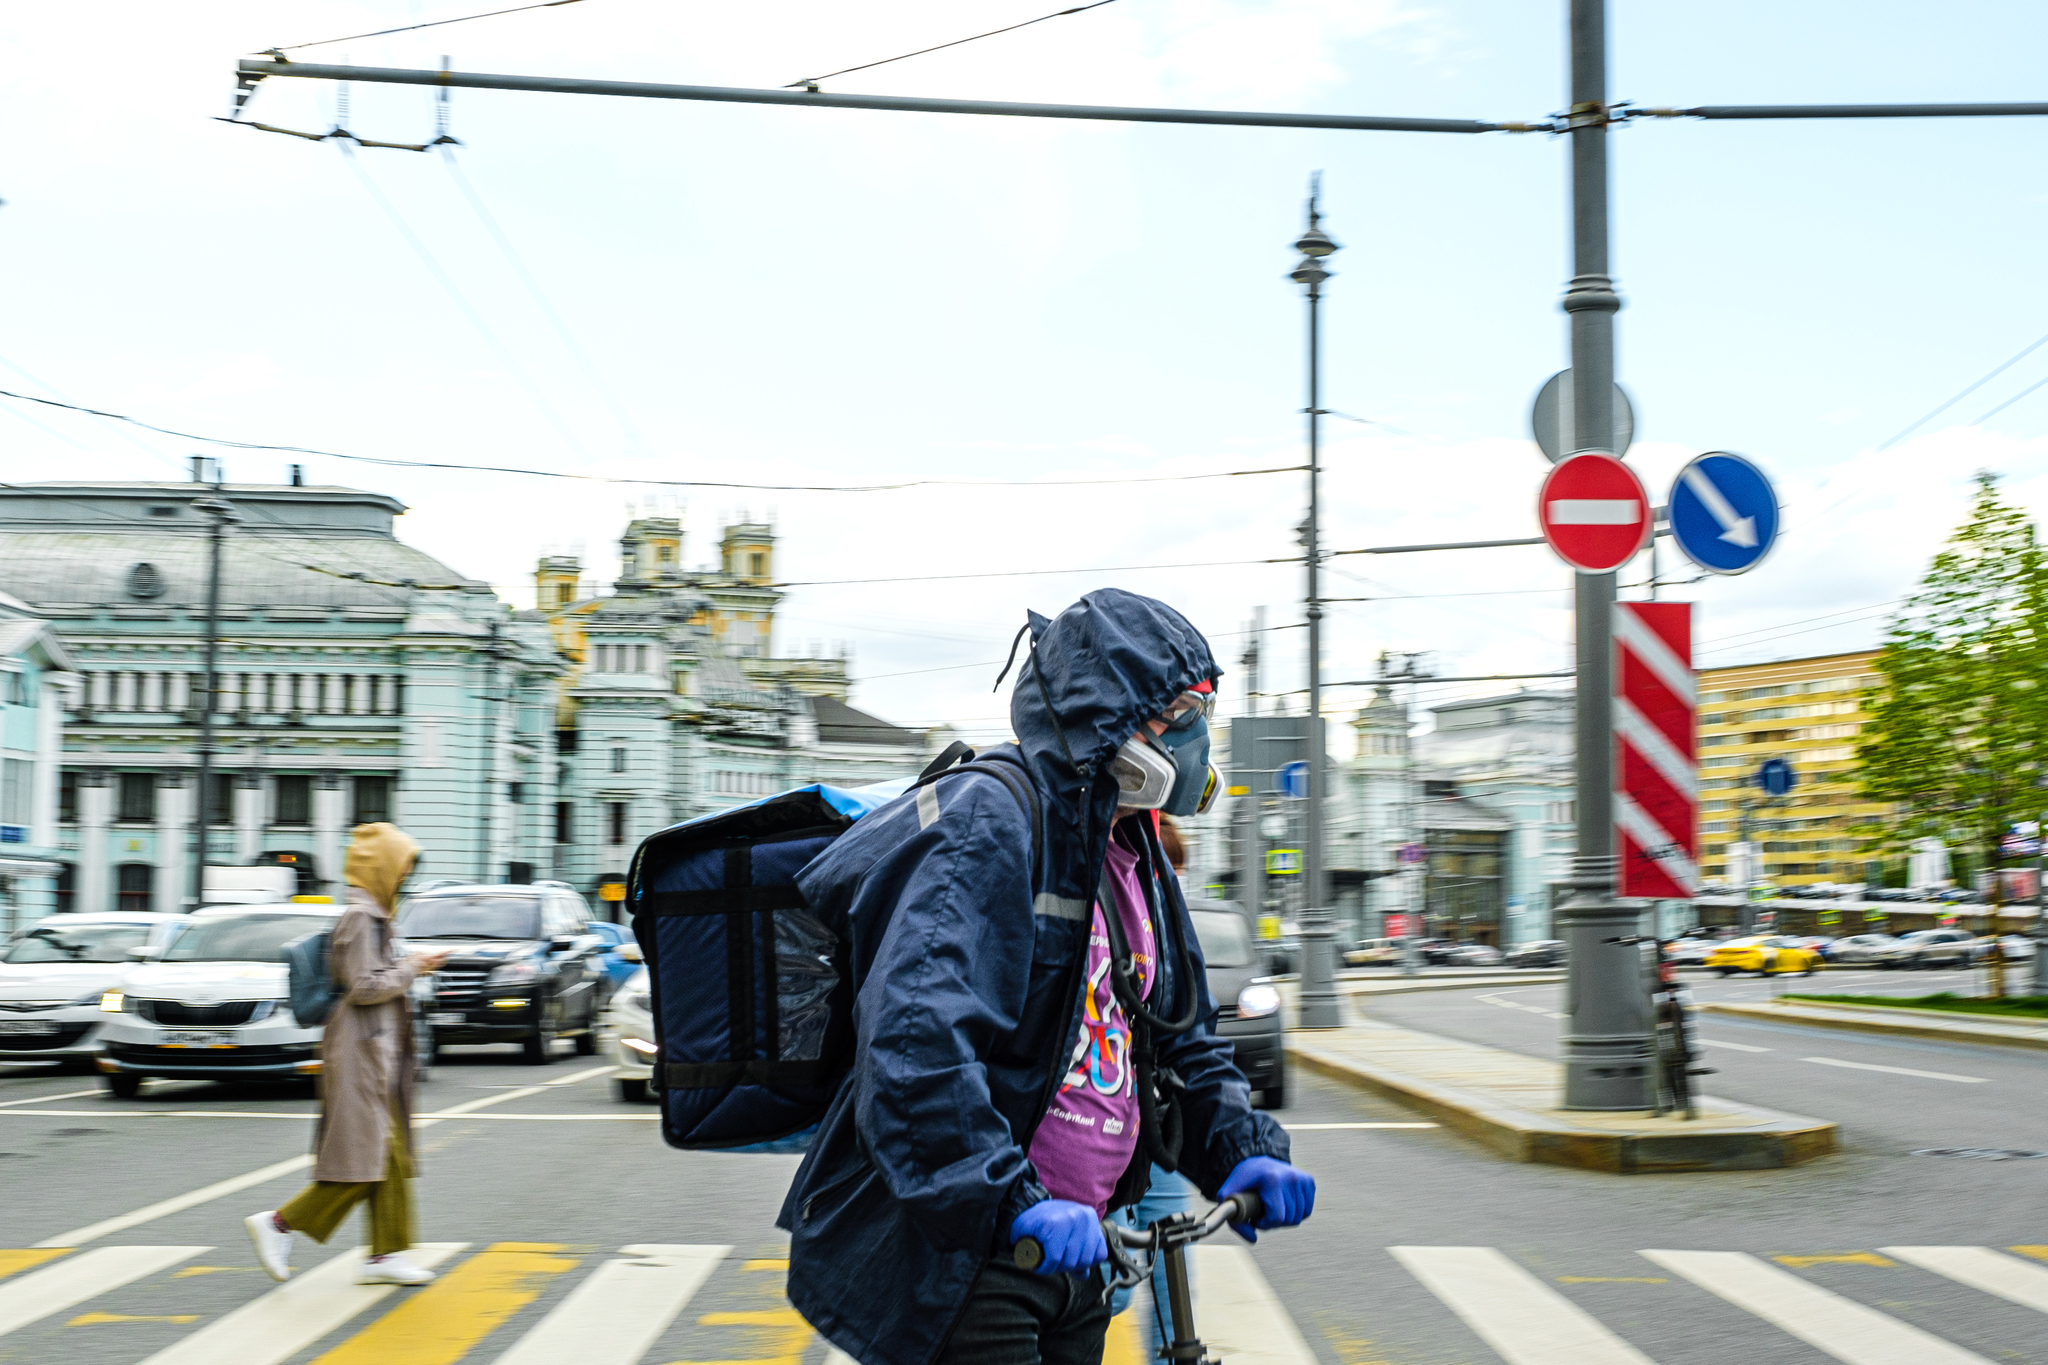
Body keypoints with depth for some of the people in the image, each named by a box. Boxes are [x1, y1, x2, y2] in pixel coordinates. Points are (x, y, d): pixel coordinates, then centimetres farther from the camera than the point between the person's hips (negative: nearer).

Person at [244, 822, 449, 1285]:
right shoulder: (359, 916, -15)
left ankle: (385, 1255, 10)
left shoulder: (372, 915, 16)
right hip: (360, 1053, -10)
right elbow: (364, 987, -20)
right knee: (361, 1159, -8)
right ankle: (277, 1223, 1)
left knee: (391, 1157, 8)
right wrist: (412, 968, -11)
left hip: (378, 1051, 10)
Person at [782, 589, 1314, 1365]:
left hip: (1071, 1251, 9)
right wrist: (1014, 1201, -35)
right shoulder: (988, 818, -18)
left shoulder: (1137, 858, 13)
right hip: (957, 1254, -9)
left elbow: (1182, 1038, 19)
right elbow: (918, 1034, -30)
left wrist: (1242, 1149, 2)